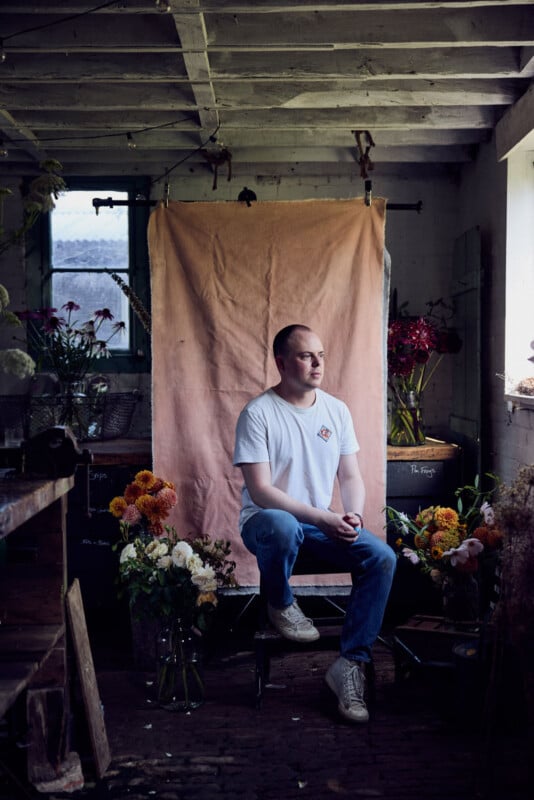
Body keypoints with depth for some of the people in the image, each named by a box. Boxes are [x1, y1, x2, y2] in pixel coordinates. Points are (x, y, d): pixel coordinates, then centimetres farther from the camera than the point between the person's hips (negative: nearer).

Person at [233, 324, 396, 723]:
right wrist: (323, 517, -25)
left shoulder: (336, 410, 5)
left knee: (383, 558, -20)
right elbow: (261, 490, -18)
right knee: (283, 527, -41)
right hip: (269, 518, -5)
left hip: (323, 521, 5)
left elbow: (351, 476, 8)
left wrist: (353, 514, -14)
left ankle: (351, 664, -13)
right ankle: (281, 604, -8)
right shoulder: (258, 413, -12)